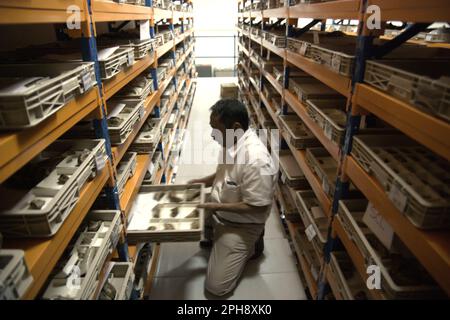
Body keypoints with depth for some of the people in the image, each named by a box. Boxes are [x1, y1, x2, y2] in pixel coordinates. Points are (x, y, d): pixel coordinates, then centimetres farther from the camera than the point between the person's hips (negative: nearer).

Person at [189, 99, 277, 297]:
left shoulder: (256, 160, -35)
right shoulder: (232, 141, -6)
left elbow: (258, 207, -28)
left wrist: (217, 207, -27)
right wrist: (202, 182, -1)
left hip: (240, 224, -8)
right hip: (218, 210, 8)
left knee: (216, 286, -6)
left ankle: (250, 245, 13)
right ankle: (214, 237, 28)